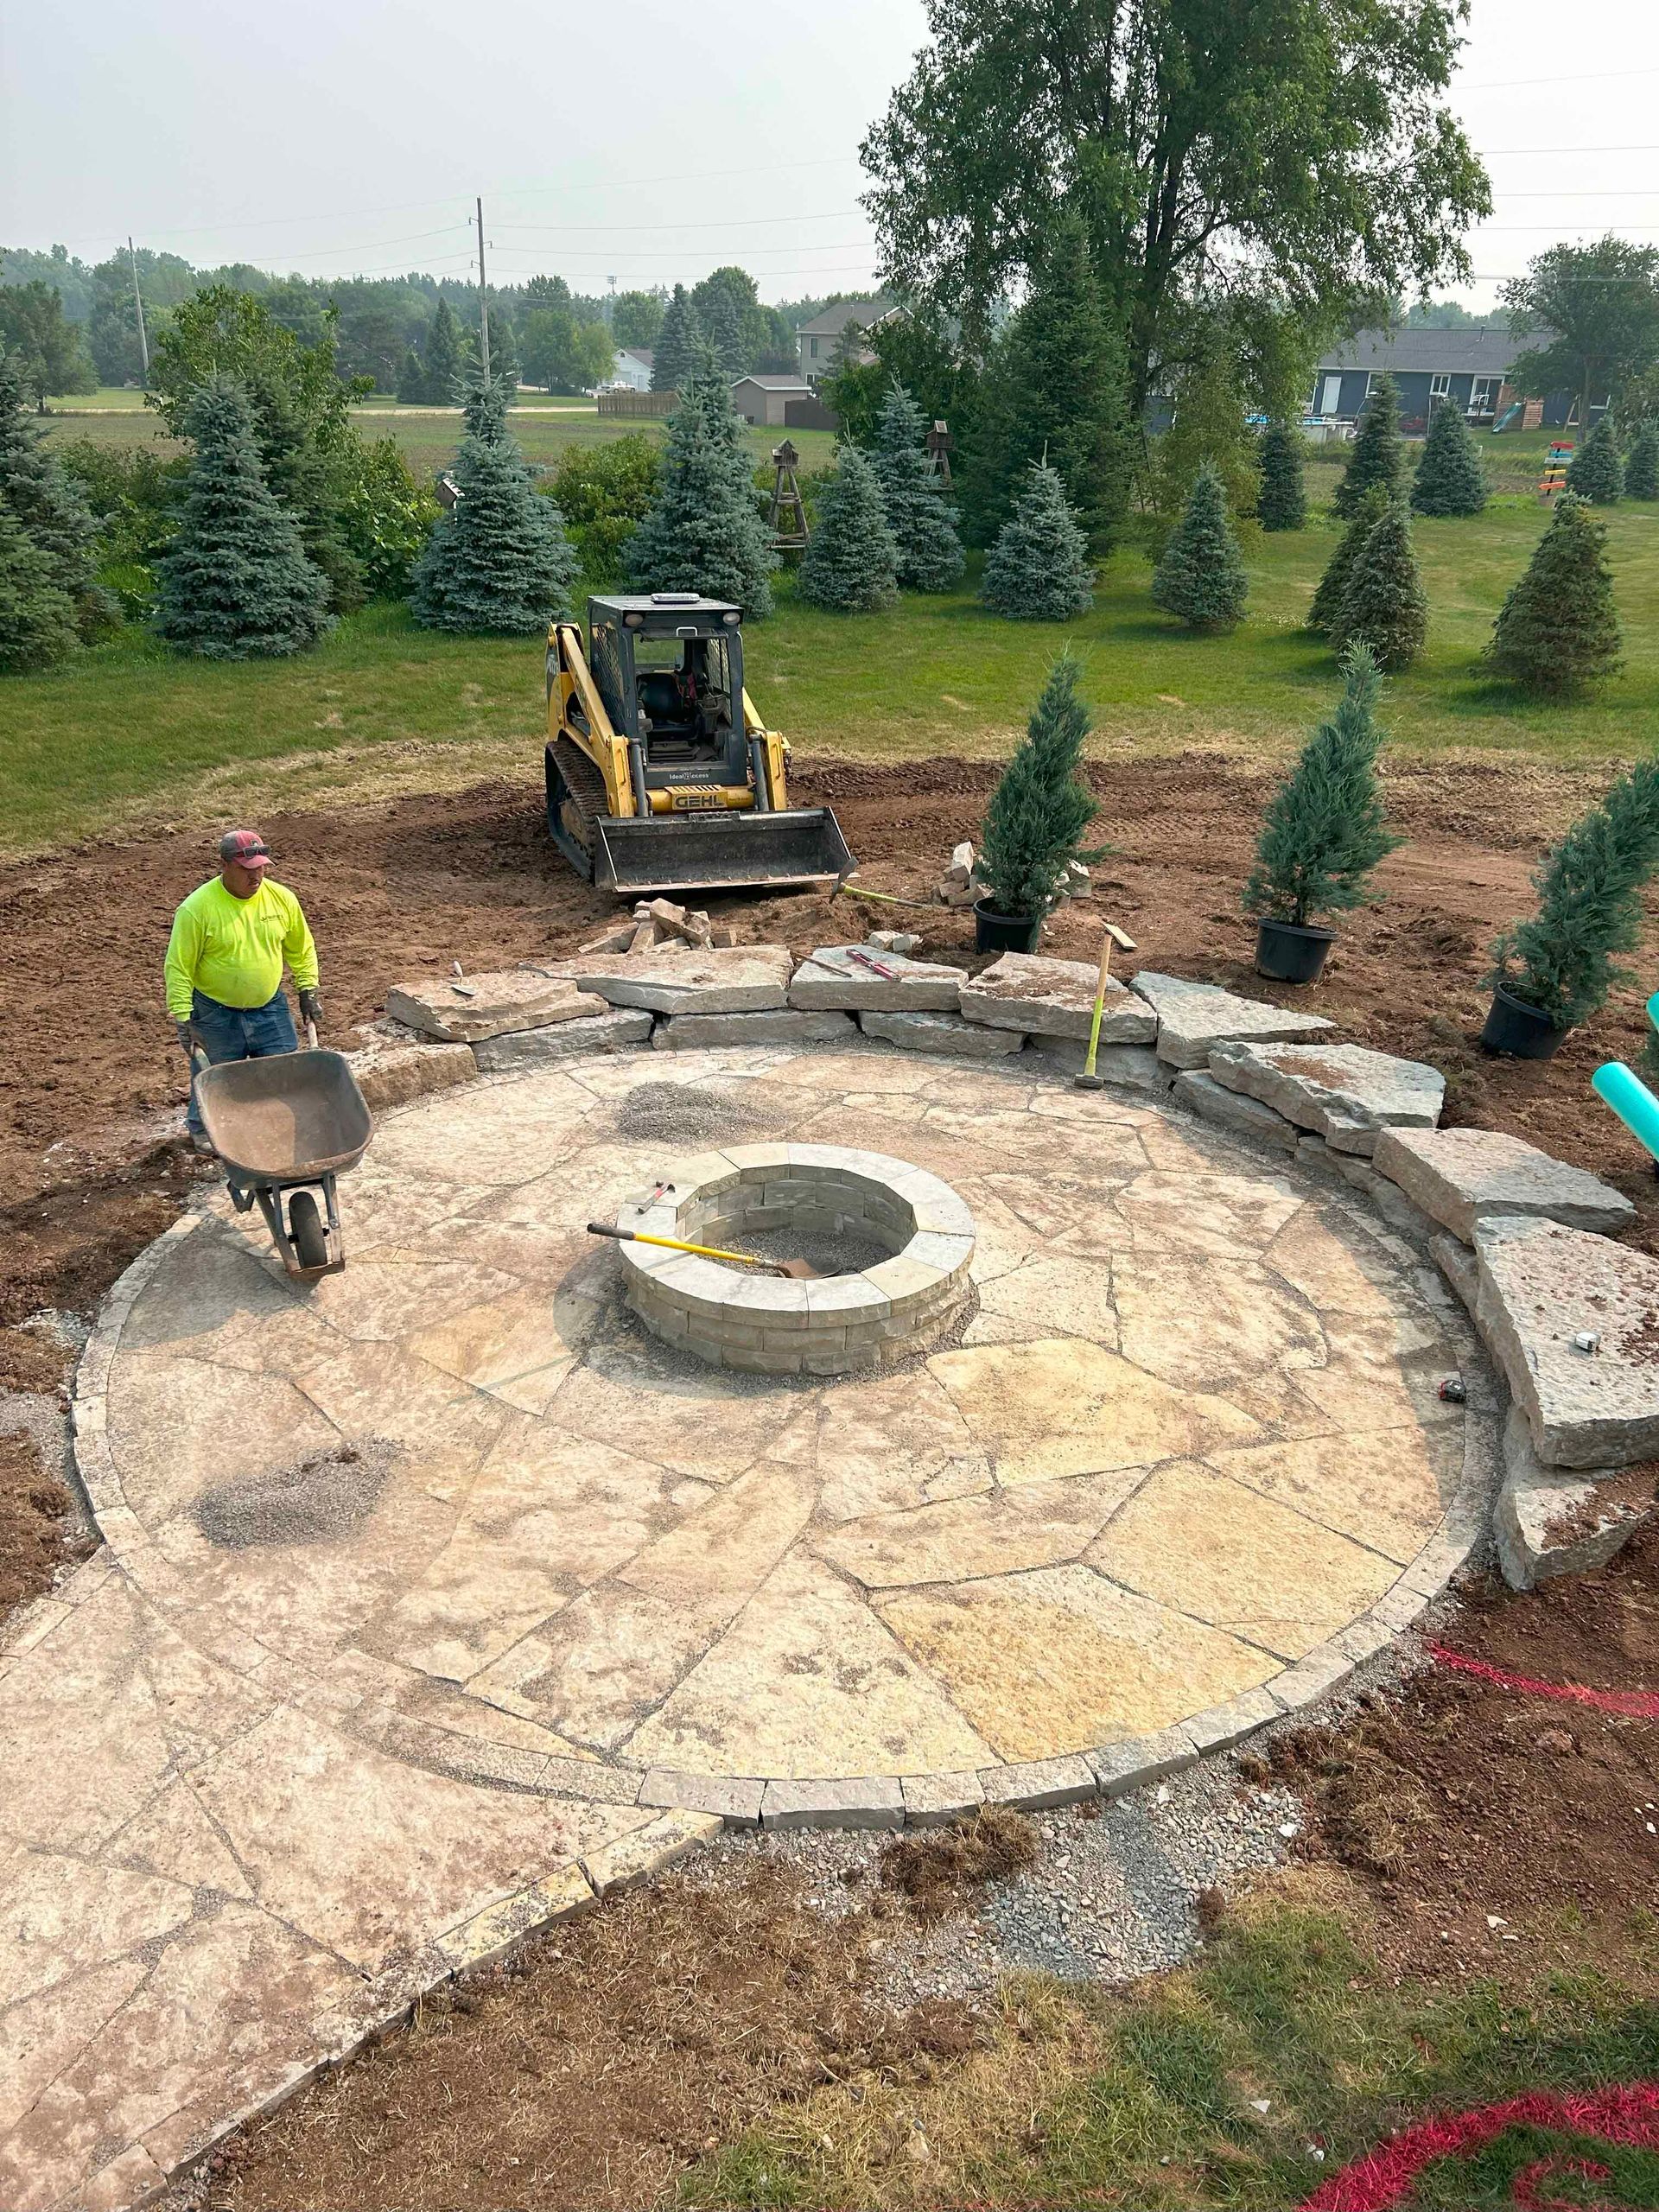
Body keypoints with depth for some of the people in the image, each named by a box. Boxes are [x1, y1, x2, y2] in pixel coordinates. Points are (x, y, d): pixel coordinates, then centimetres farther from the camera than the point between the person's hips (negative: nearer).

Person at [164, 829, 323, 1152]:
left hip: (269, 1007, 3)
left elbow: (301, 949, 9)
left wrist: (308, 989, 5)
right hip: (215, 1014, -3)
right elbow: (178, 967, -15)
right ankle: (202, 1127, 41)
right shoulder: (197, 908, -20)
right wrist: (182, 1017, -16)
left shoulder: (282, 899, -7)